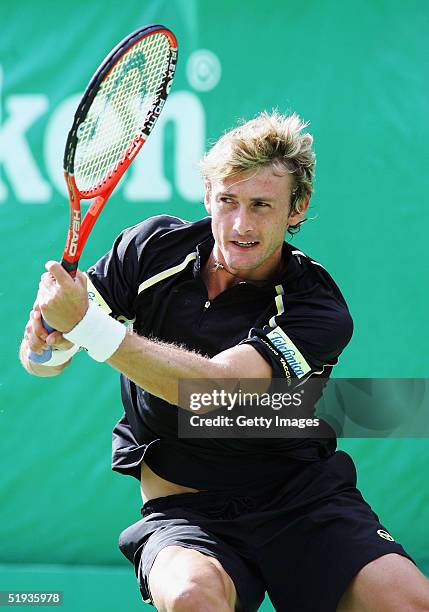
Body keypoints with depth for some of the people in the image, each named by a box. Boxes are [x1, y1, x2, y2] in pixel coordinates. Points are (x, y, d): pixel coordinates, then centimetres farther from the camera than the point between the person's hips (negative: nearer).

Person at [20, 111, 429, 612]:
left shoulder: (319, 312, -14)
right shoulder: (154, 247, -3)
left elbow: (214, 388, -29)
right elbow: (42, 362, 0)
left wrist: (87, 326, -35)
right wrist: (49, 342, -24)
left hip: (300, 497, -1)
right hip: (182, 510, 1)